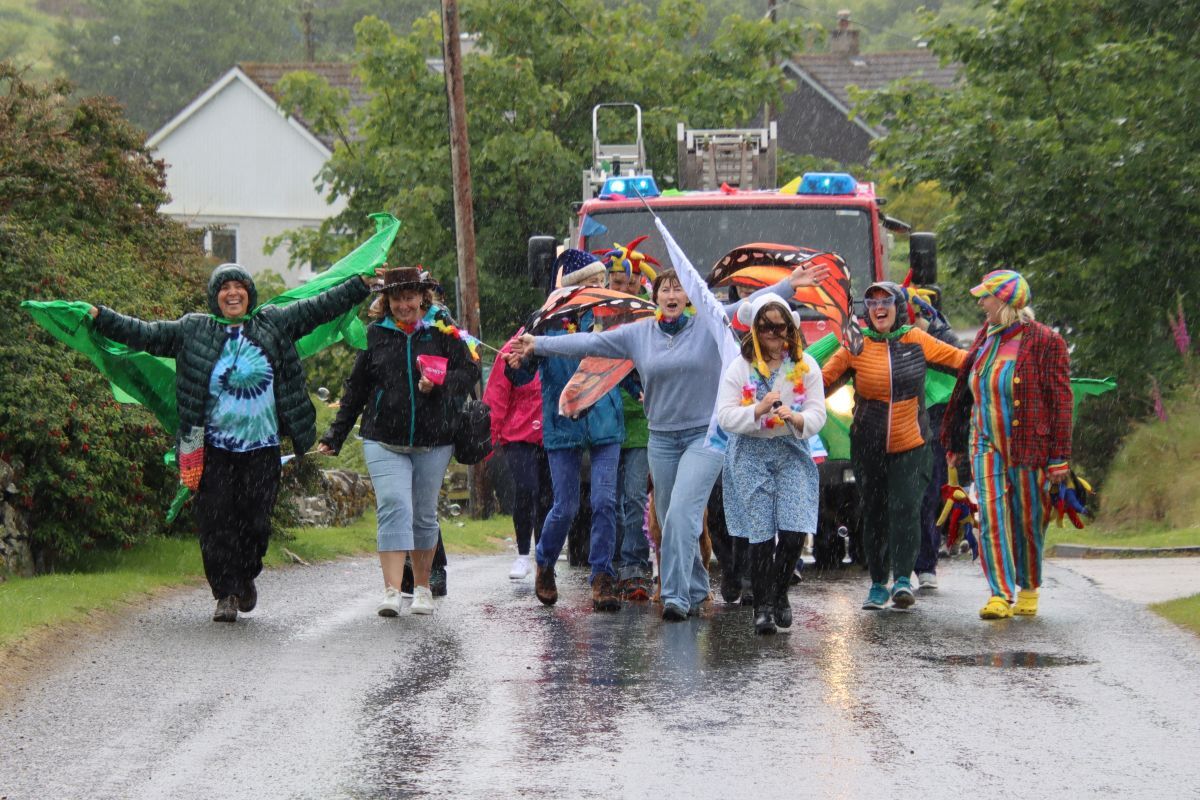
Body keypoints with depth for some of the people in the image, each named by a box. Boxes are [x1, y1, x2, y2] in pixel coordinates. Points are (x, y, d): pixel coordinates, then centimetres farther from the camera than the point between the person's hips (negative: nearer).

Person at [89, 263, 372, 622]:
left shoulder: (274, 323, 9)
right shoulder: (193, 330, 6)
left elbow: (320, 307, 14)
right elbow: (145, 334, 5)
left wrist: (363, 285, 15)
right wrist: (98, 317, -3)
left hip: (262, 446, 1)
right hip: (214, 446, -1)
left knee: (255, 520, 2)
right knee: (216, 520, -5)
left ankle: (246, 578, 27)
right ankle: (225, 594, 1)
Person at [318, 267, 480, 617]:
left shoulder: (443, 332, 3)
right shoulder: (376, 334, 7)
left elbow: (469, 370, 4)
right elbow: (356, 388, 14)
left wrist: (439, 385, -15)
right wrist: (335, 436, 15)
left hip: (433, 442, 0)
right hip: (384, 441, 0)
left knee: (424, 514, 9)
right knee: (393, 507, -15)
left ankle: (422, 588, 24)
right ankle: (392, 591, -21)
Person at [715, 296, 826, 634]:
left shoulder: (806, 366, 3)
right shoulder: (739, 367, -1)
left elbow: (817, 415, -1)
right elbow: (725, 416, -7)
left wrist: (796, 418, -23)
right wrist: (759, 410, -22)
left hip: (792, 451, 1)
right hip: (750, 454, -1)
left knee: (795, 530, -9)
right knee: (761, 534, -3)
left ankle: (780, 593, 15)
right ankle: (763, 606, 7)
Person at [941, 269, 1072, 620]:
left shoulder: (1044, 342, -9)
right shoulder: (986, 337, 10)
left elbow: (1061, 400, -9)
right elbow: (968, 391, 19)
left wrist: (1060, 457, -13)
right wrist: (956, 441, 21)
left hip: (1028, 445, -4)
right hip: (987, 444, 5)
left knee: (1028, 519, 5)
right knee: (991, 515, -9)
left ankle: (1029, 590, 24)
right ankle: (1000, 595, -13)